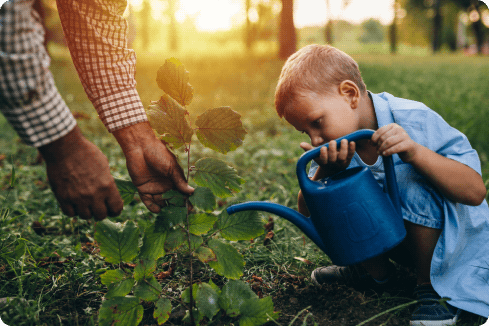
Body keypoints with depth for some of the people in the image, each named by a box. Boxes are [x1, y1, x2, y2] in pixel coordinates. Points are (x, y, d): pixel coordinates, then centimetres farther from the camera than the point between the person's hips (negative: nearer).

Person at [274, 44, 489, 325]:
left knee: (413, 182, -33)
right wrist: (325, 171, -32)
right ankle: (376, 268, 10)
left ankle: (433, 284, -13)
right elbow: (307, 212, -12)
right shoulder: (335, 146, -11)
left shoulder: (413, 121, -27)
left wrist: (414, 151, -42)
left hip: (446, 234, -5)